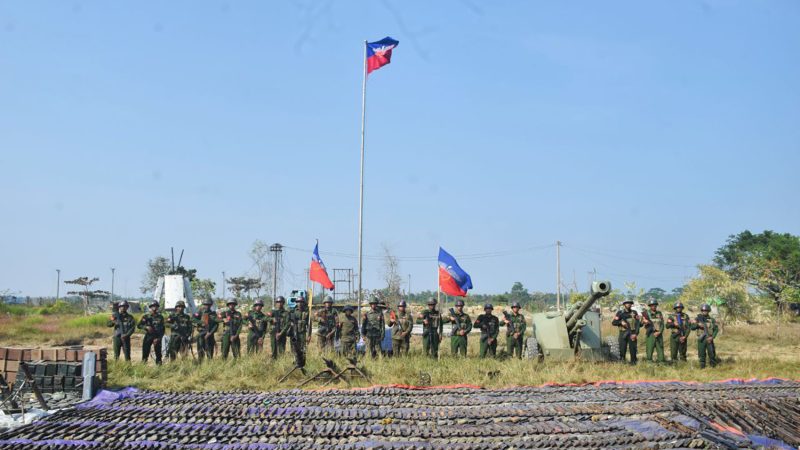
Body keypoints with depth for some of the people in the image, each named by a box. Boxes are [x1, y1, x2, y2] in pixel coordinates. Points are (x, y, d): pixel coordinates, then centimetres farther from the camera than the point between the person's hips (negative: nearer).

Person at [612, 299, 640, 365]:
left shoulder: (634, 313, 8)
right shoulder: (620, 313, 6)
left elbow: (637, 324, 2)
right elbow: (613, 322, 2)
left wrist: (636, 333, -9)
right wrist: (621, 322, -15)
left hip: (632, 334, 1)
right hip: (623, 334, 0)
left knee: (633, 349, -3)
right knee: (622, 349, -3)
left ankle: (633, 362, 5)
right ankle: (622, 361, 7)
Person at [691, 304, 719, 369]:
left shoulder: (712, 320, 4)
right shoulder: (698, 319, 5)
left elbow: (716, 329, 2)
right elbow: (692, 327, -1)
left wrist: (712, 337, -11)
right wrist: (698, 324, -19)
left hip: (709, 339, -1)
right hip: (701, 339, 1)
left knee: (711, 353, 0)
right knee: (702, 353, 3)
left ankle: (713, 365, 15)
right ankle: (702, 365, 13)